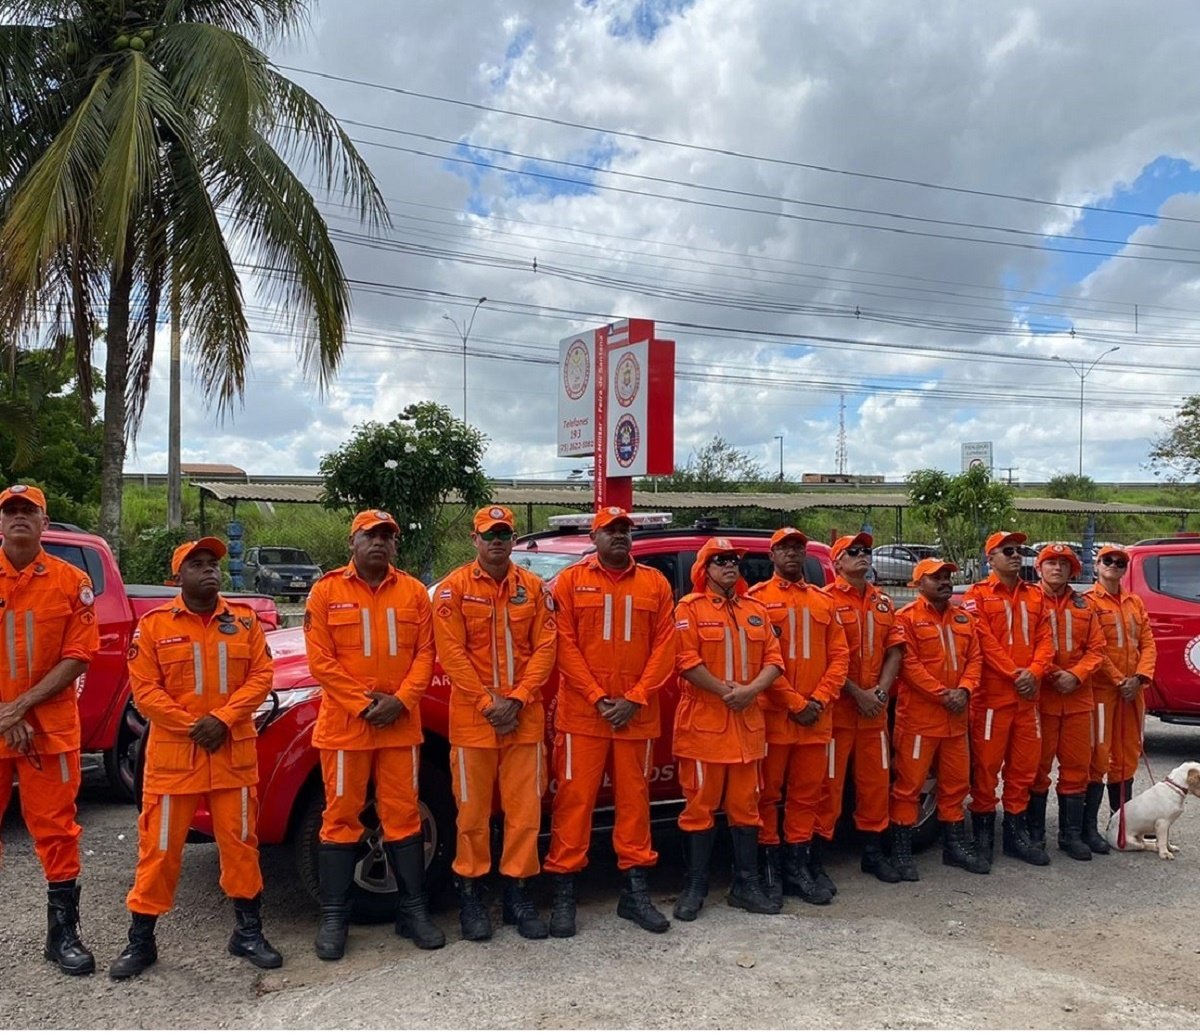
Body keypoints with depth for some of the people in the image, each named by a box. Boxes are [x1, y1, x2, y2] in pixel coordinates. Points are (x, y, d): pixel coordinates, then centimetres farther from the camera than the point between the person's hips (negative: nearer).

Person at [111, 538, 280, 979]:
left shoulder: (244, 620, 5)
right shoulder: (154, 624, -1)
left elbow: (261, 676, 0)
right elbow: (144, 688, -5)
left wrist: (223, 719, -13)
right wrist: (191, 726, -13)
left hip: (234, 752, 2)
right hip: (173, 754, -2)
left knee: (240, 842, 8)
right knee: (160, 847, 5)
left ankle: (248, 931, 21)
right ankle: (140, 940, 19)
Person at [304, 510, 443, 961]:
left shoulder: (413, 592, 6)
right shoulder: (326, 591, -1)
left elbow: (425, 653, 2)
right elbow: (320, 660, -6)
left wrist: (399, 701, -11)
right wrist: (362, 705, -13)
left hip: (401, 725, 2)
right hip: (344, 725, -2)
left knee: (404, 816, 8)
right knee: (341, 817, 6)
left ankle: (413, 910, 19)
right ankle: (334, 916, 16)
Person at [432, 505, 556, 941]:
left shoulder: (533, 586, 6)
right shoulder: (454, 587, -1)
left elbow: (544, 647, 2)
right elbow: (452, 653, -7)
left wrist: (517, 699, -9)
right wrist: (488, 702, -12)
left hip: (525, 717, 2)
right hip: (472, 717, -2)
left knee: (525, 808, 5)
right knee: (473, 810, 6)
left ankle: (517, 892, 18)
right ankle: (470, 893, 19)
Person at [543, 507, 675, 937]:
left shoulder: (655, 583, 7)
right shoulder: (571, 581, 2)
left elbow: (664, 647, 2)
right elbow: (564, 645, -4)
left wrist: (634, 699, -8)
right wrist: (598, 698, -11)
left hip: (637, 716, 2)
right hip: (581, 713, -2)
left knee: (634, 800, 9)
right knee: (574, 800, 0)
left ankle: (636, 892, 20)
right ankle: (564, 894, 9)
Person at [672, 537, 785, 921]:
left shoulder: (756, 610, 14)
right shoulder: (690, 608, -2)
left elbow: (773, 659, 7)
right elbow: (686, 661, -12)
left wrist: (750, 691, -10)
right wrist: (725, 690, -16)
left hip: (748, 722, 5)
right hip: (703, 722, -5)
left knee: (745, 805, 10)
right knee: (700, 806, 1)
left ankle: (746, 884, 20)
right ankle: (695, 888, 10)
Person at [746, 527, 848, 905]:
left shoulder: (823, 601, 13)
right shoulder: (757, 597, -1)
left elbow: (839, 655, 9)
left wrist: (819, 700, -5)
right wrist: (795, 703, -12)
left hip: (817, 716, 4)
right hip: (773, 714, -4)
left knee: (807, 794, 10)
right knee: (768, 794, 2)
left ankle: (799, 865, 21)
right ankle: (768, 866, 12)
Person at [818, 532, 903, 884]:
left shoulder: (883, 602, 13)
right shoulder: (826, 600, -6)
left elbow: (894, 650, 9)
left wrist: (881, 691, -5)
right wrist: (857, 694, -14)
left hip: (875, 709, 6)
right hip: (837, 707, -6)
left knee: (876, 780, 12)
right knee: (830, 783, -1)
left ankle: (873, 852, 25)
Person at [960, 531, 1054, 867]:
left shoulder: (1035, 595, 14)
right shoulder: (978, 594, -2)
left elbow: (1044, 639, 6)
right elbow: (984, 641, -11)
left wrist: (1034, 672, -10)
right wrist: (1015, 674, -16)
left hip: (1028, 695, 5)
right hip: (991, 694, -5)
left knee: (1024, 765, 10)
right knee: (986, 765, 0)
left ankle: (1016, 833, 21)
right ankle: (983, 834, 12)